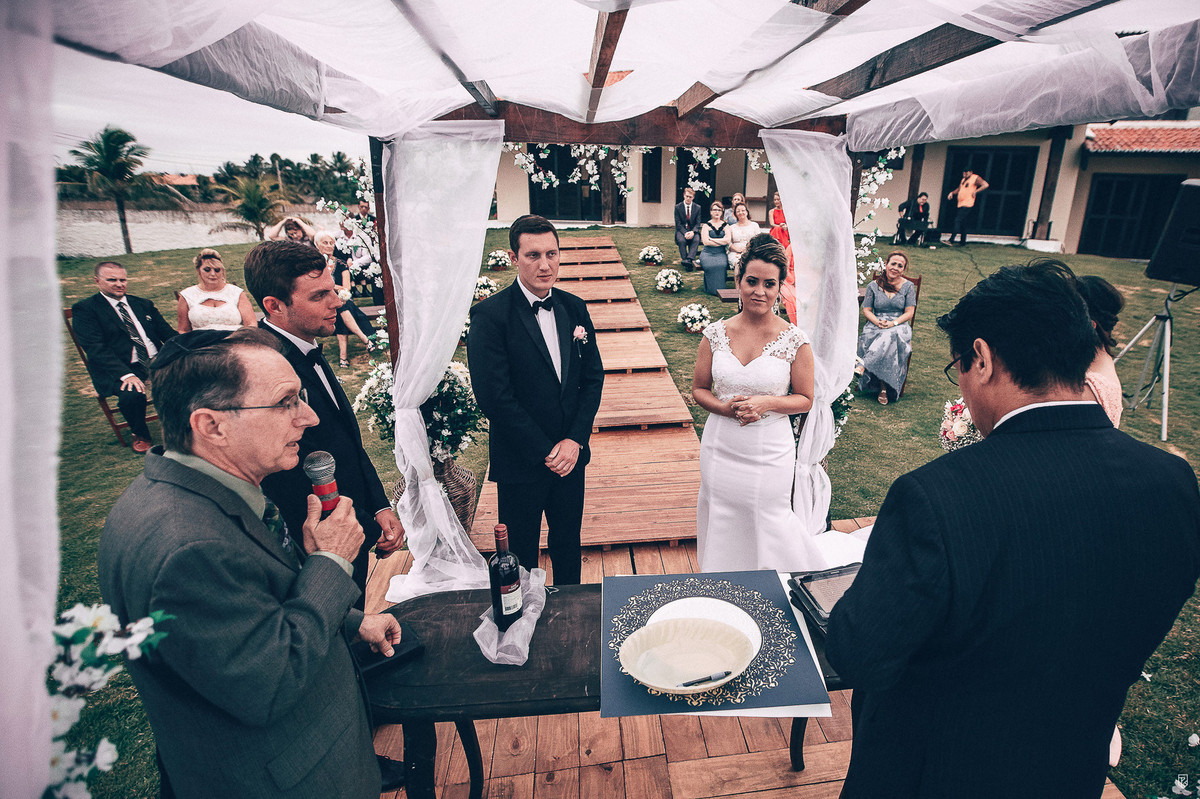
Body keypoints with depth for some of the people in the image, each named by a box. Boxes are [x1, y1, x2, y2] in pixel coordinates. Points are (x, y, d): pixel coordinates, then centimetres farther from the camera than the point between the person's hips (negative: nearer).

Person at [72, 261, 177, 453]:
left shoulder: (143, 305, 19)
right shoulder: (84, 309, 2)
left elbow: (168, 333, 15)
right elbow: (96, 349, -10)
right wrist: (126, 374, -26)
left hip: (157, 362, 5)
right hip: (117, 370, -4)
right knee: (132, 394, -36)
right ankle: (140, 435, -3)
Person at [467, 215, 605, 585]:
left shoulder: (573, 307, 2)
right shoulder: (490, 314, -15)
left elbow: (593, 377, 4)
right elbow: (494, 397, -18)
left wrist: (575, 440, -7)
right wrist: (546, 452, -15)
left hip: (572, 454, 5)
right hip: (520, 462, -5)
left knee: (569, 545, 22)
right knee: (521, 557, 14)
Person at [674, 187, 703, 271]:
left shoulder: (697, 208, 5)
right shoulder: (678, 207, 1)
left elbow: (698, 223, 2)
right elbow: (678, 223, -4)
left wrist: (692, 232, -19)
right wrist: (685, 233, -21)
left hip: (693, 231, 1)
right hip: (681, 230, -1)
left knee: (696, 240, -33)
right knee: (681, 240, -34)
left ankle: (689, 259, -47)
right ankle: (686, 262, -36)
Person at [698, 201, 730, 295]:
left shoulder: (725, 225, 15)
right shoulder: (706, 225, 10)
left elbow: (727, 240, -1)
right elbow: (705, 241, -5)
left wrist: (712, 240, -5)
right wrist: (721, 242, -3)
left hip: (721, 253, 1)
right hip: (708, 253, -1)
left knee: (721, 264, -34)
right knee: (710, 265, -35)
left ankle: (720, 289, -24)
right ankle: (712, 289, -25)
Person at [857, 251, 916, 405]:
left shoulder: (908, 286, 9)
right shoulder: (873, 286, 10)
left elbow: (909, 312, 2)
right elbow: (866, 310, 7)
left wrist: (893, 323, -16)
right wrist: (878, 322, -13)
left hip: (899, 325, 0)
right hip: (876, 324, 0)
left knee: (891, 336, -37)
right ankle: (883, 387, -30)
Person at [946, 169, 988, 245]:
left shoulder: (975, 178, -3)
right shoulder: (963, 179, 20)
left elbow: (985, 185, -10)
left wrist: (975, 191, -15)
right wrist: (952, 193, 13)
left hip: (967, 205, -8)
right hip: (959, 204, 8)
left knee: (958, 221, -19)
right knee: (962, 225, 11)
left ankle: (951, 240, -25)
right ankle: (963, 243, 17)